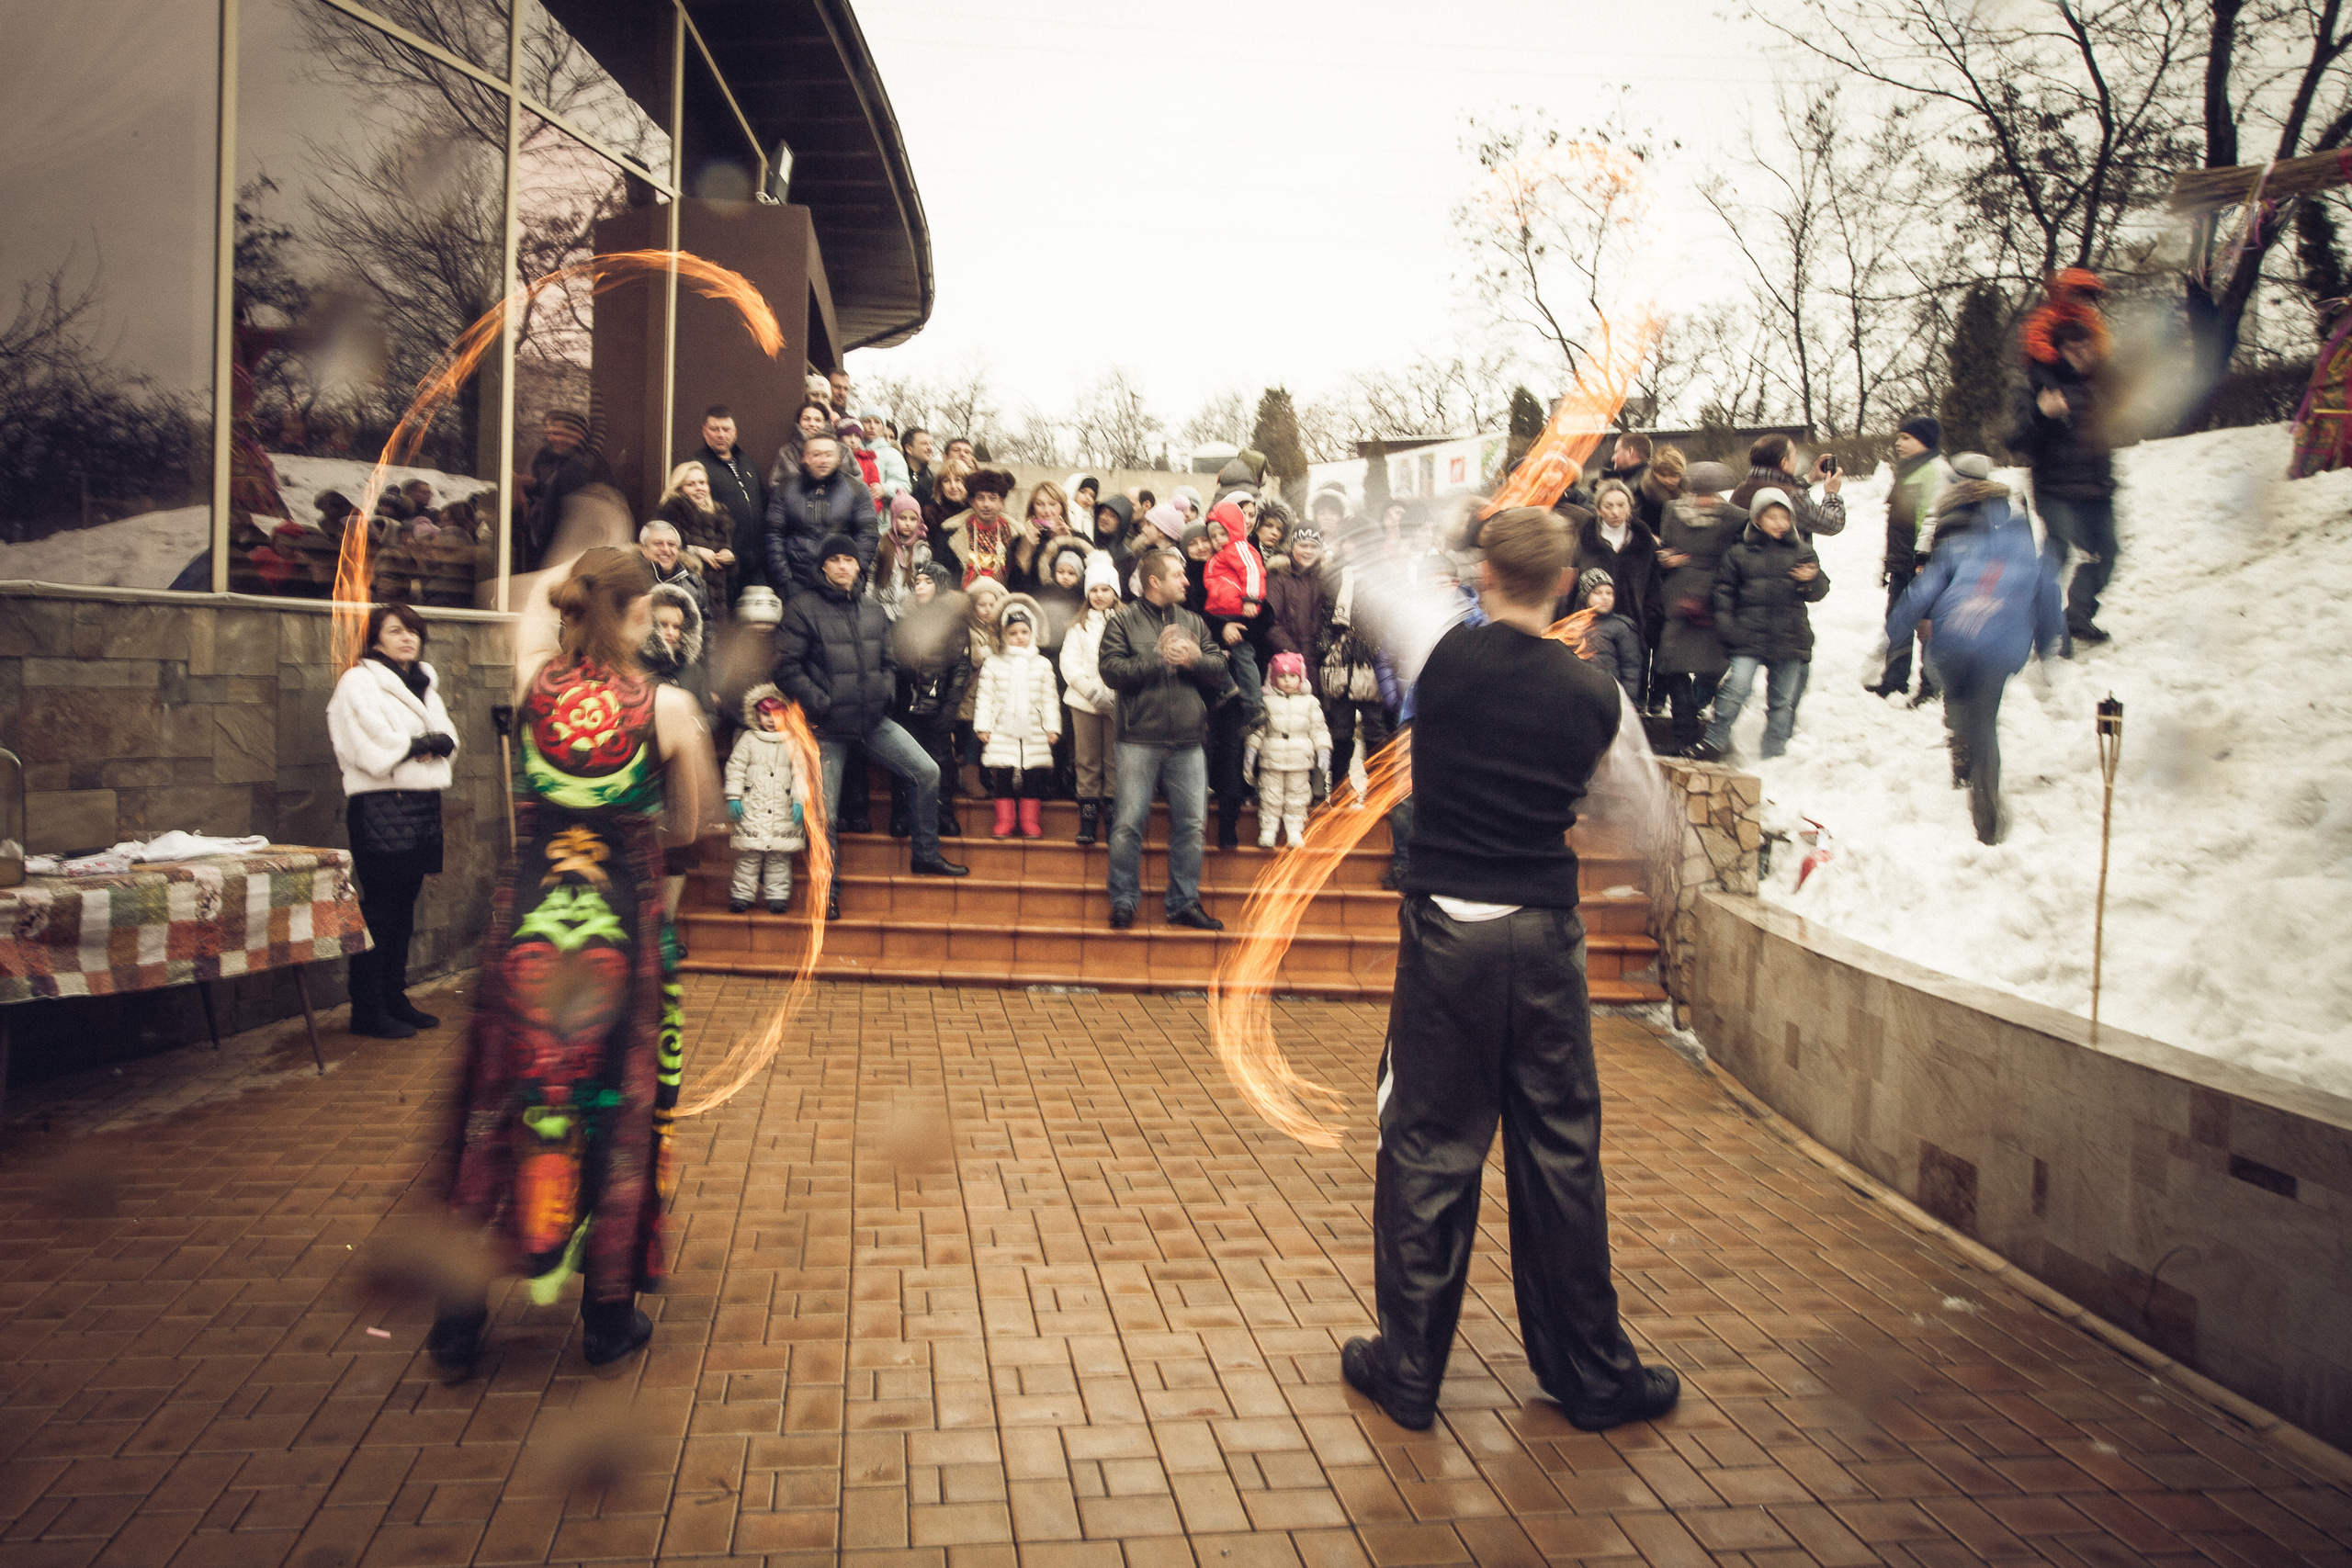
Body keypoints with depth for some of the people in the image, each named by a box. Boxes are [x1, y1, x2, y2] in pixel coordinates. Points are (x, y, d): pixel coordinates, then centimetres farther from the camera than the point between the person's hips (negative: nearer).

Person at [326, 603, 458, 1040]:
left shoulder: (424, 684, 20)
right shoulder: (358, 683, -4)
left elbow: (448, 738, 10)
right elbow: (377, 750, -15)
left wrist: (432, 744, -11)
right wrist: (426, 743, -3)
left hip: (423, 805, 8)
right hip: (381, 807, -8)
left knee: (404, 907, 12)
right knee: (378, 910, -6)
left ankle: (394, 999, 20)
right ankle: (367, 1011, -1)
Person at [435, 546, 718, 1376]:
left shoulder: (535, 682, -4)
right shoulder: (667, 707, -12)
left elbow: (538, 594, 18)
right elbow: (695, 818, 0)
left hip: (525, 926, 2)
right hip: (621, 932, -2)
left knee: (497, 1111, 13)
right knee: (617, 1115, 11)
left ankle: (460, 1317, 22)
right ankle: (608, 1318, 23)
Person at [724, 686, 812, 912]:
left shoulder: (792, 743, 8)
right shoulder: (748, 740, 7)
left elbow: (800, 773, 8)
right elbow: (735, 768, 7)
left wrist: (799, 801, -1)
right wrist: (733, 798, 0)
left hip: (783, 810, 0)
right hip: (752, 809, 0)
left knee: (779, 856, 2)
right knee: (748, 855, -1)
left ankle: (777, 895, 9)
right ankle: (742, 894, 6)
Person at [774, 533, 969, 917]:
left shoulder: (873, 611, 10)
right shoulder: (803, 609, -7)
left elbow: (887, 661, 20)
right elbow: (787, 667, -12)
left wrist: (886, 690, 2)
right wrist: (820, 702, -16)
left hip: (874, 722, 5)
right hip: (828, 727, -5)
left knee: (927, 772, -4)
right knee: (826, 813, 0)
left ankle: (926, 855, 11)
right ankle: (828, 891, 15)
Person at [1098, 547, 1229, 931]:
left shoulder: (1193, 622, 14)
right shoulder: (1123, 622, 2)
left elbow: (1220, 669, 10)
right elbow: (1111, 670, -11)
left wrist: (1194, 659, -10)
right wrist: (1159, 658, -12)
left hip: (1187, 741, 4)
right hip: (1140, 740, -4)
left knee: (1190, 823, 6)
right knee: (1129, 823, -3)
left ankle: (1184, 902, 16)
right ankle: (1124, 901, 9)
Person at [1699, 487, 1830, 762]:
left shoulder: (1802, 552, 10)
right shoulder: (1739, 553, 4)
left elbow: (1819, 593, 12)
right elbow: (1724, 589, 6)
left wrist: (1812, 580, -10)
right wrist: (1726, 624, -4)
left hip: (1790, 638, 3)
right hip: (1748, 637, -2)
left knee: (1783, 700, 8)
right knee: (1736, 688, -14)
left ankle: (1774, 753, 19)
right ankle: (1715, 742, 0)